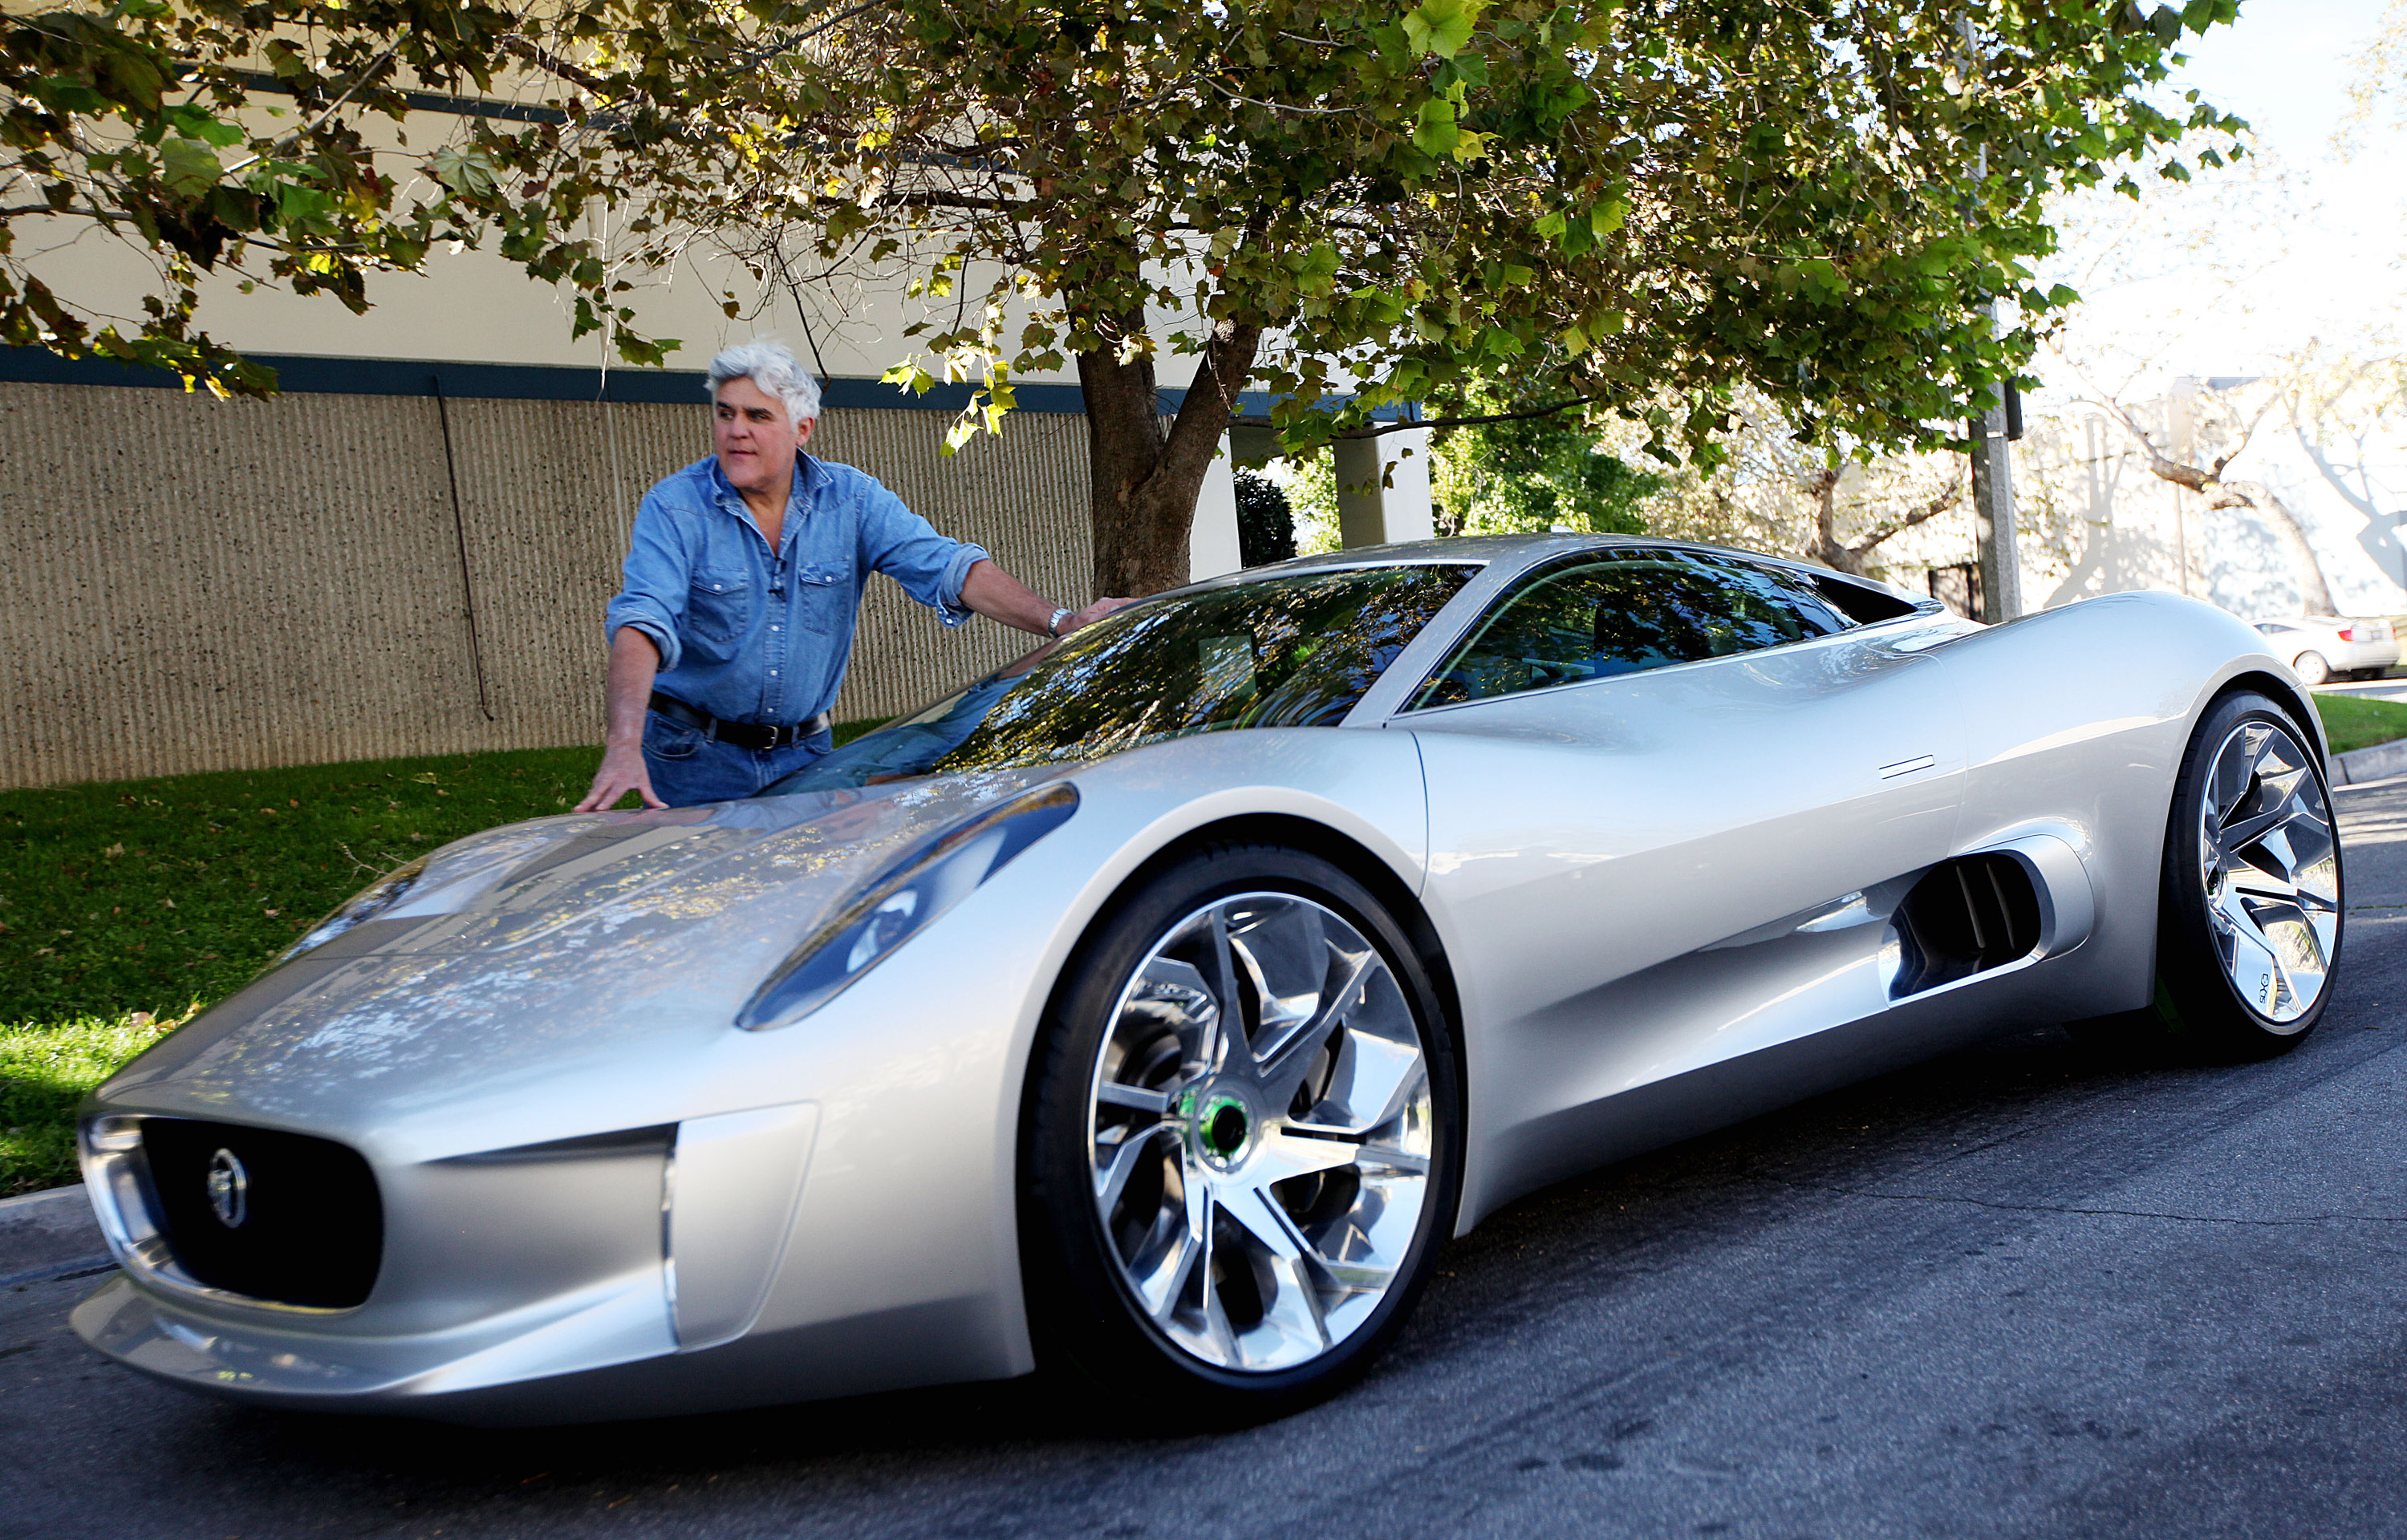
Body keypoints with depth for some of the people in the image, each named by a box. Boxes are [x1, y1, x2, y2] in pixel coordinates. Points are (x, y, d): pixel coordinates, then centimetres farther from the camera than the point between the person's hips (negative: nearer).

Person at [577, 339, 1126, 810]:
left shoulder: (852, 500, -3)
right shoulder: (673, 507, -11)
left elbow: (943, 565, -14)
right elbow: (642, 623, -24)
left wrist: (1060, 622, -29)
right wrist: (624, 747, -41)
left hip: (803, 754, 2)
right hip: (696, 757, -2)